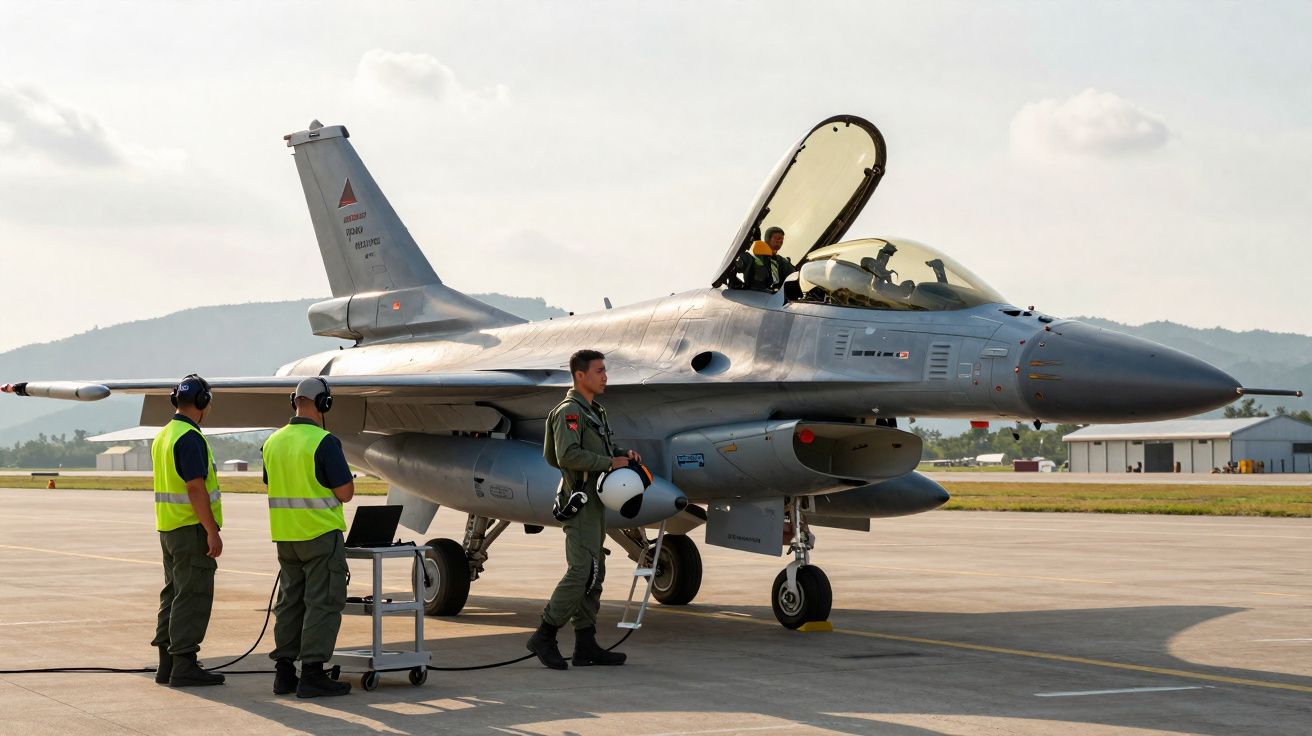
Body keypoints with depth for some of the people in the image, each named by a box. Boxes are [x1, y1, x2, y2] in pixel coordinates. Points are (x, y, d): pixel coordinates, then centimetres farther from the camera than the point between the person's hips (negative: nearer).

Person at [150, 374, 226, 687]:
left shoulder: (163, 436, 14)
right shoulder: (190, 438, -17)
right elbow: (195, 487, -22)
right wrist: (212, 532, -21)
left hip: (169, 528, 10)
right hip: (192, 528, -10)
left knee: (174, 592, 13)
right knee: (193, 596, -6)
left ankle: (166, 663, 16)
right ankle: (184, 665, -6)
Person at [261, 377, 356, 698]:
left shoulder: (273, 442, 7)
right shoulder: (324, 442, -16)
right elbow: (345, 492, -16)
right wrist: (344, 477, 6)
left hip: (285, 536, 7)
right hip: (321, 534, -7)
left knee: (290, 600, 14)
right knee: (323, 603, -2)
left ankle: (284, 672, 15)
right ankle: (312, 673, -5)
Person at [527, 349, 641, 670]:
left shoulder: (594, 412, 20)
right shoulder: (569, 411, -12)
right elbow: (568, 454, -24)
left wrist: (625, 453, 9)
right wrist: (610, 462, -20)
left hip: (595, 502, 10)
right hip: (579, 501, -10)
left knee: (594, 573, 8)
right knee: (582, 570, -15)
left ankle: (586, 646, 11)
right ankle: (544, 636, -9)